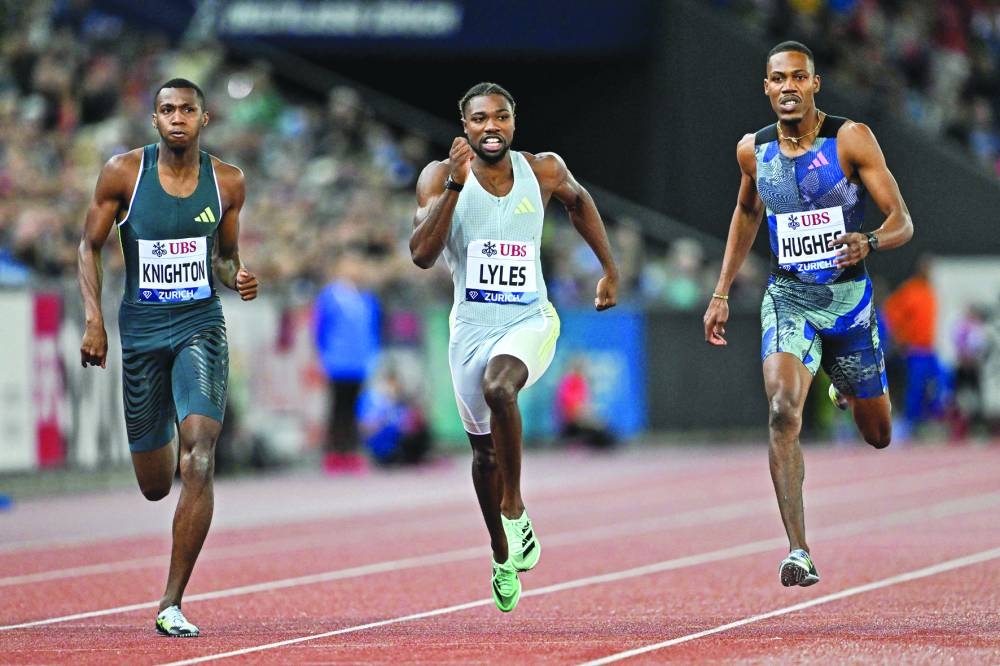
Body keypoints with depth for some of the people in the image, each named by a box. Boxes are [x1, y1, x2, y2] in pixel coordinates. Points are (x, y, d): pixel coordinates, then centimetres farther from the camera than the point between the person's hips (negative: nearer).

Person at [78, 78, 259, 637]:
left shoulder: (228, 182, 1)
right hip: (141, 331, 0)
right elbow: (91, 246, 5)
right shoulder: (124, 173, -4)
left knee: (199, 459, -20)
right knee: (154, 485, 8)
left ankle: (172, 604, -15)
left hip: (201, 327, 0)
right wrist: (93, 319, -5)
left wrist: (238, 277, -8)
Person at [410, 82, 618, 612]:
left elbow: (577, 202, 17)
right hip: (471, 326, 2)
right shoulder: (440, 178, -10)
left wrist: (610, 270, 19)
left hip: (530, 321, -2)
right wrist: (454, 186, -31)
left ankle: (515, 509, -16)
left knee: (497, 386, -34)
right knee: (484, 450, 14)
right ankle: (503, 558, 38)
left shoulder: (544, 170, -6)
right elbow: (422, 255, -22)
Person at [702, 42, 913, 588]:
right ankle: (798, 551, -26)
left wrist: (870, 243, -35)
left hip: (849, 296, -1)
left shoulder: (850, 139, -12)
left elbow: (902, 222, -13)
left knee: (878, 435, 15)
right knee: (783, 410, -25)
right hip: (788, 297, 1)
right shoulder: (753, 150, -1)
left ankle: (847, 387, 54)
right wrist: (722, 292, 17)